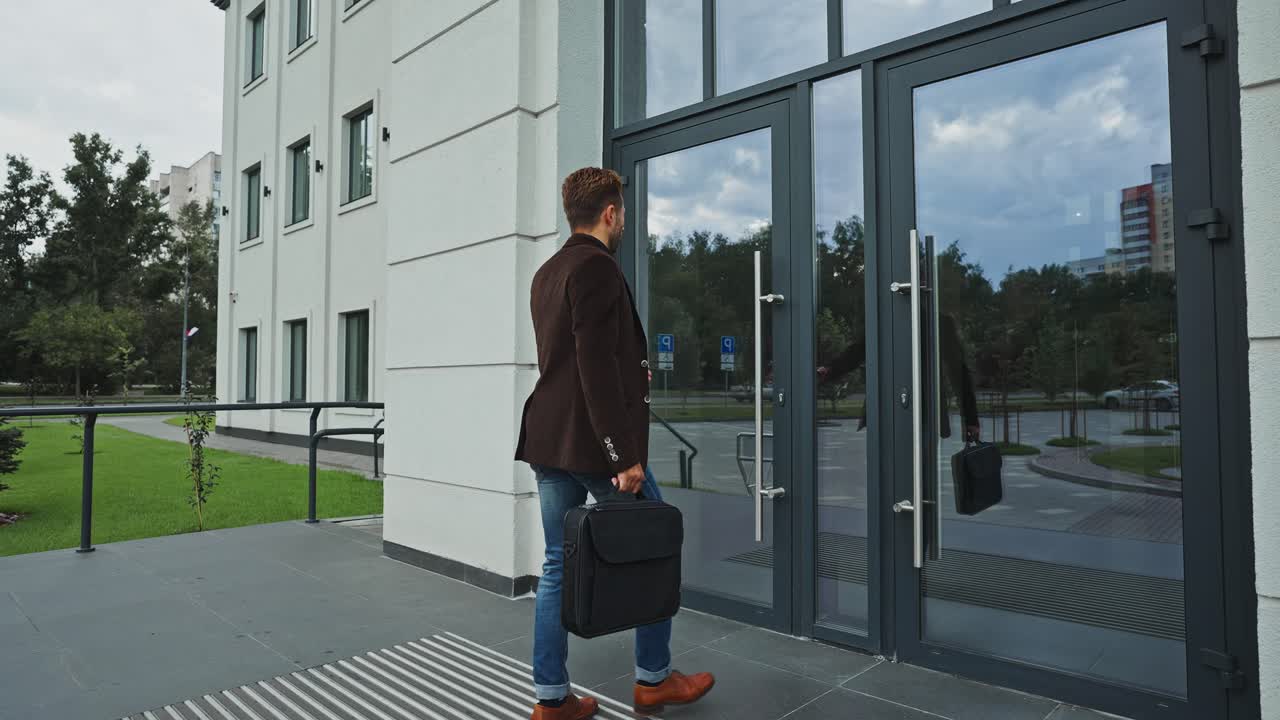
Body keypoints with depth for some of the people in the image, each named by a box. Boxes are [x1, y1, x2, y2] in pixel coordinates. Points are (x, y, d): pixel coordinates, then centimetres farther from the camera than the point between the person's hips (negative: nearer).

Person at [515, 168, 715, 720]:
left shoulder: (546, 273, 15)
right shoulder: (597, 267, -13)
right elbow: (597, 367, -21)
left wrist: (633, 373, 34)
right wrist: (624, 455, -21)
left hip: (549, 442, 9)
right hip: (594, 443, -8)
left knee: (558, 564, 12)